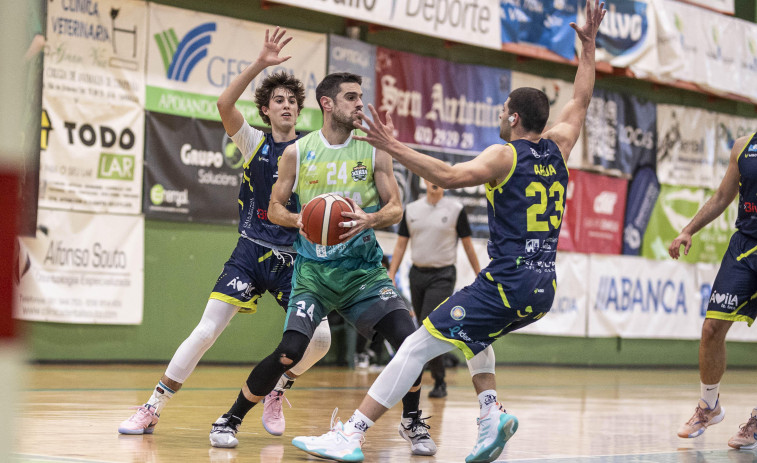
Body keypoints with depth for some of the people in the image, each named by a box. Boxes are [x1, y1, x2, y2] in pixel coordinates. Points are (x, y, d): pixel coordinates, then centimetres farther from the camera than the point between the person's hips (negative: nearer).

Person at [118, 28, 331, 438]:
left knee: (320, 339, -10)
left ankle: (276, 390, 19)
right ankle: (151, 410, -2)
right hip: (250, 252, -1)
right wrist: (260, 64, -23)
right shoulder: (254, 143, 2)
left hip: (292, 258, 1)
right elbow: (224, 104, -15)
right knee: (206, 331, -11)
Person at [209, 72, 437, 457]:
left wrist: (370, 219, -20)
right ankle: (231, 418, 4)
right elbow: (274, 208, 6)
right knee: (290, 351, -17)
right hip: (314, 269, -2)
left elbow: (396, 208, 2)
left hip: (364, 268, 2)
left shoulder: (374, 151, 2)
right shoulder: (298, 152, 0)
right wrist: (300, 220, -16)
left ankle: (412, 421, 10)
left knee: (407, 338, -15)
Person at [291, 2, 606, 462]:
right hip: (544, 289, 8)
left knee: (416, 347, -6)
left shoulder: (504, 155, -5)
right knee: (474, 333, 35)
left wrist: (394, 147, -20)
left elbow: (451, 176, -22)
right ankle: (493, 411, 13)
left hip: (507, 282, -8)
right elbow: (580, 101, 30)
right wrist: (590, 44, 36)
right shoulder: (557, 148, 13)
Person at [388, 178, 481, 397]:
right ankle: (439, 380, 26)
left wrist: (479, 277, 3)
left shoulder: (456, 210, -2)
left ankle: (439, 382, -9)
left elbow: (468, 245, 4)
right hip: (418, 273, 4)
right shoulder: (411, 209, 7)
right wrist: (391, 276, 1)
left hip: (442, 276, -4)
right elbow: (401, 245, 9)